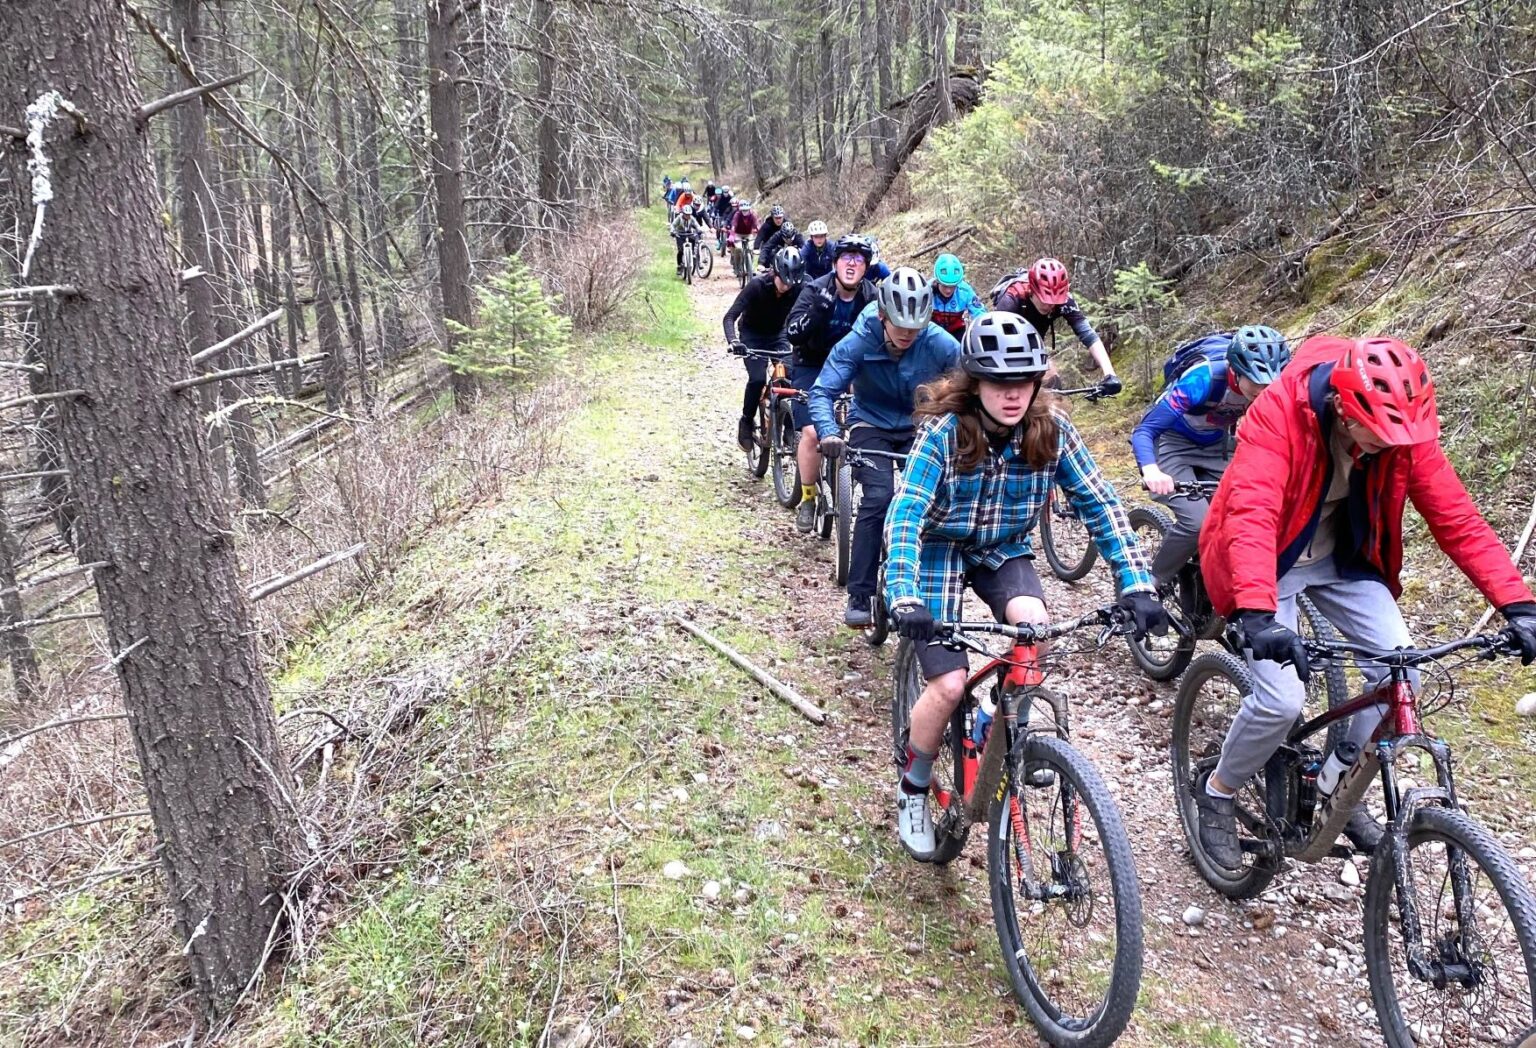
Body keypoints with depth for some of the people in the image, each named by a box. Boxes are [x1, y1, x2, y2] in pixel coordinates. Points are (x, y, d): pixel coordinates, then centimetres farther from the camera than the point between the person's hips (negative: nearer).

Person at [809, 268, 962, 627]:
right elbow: (823, 392, -25)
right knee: (878, 497, -24)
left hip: (919, 427, 2)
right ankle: (859, 595, -15)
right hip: (871, 425, -2)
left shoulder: (940, 344, -21)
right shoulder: (858, 342, -24)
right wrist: (829, 433, -44)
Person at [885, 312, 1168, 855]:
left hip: (1004, 551, 3)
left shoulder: (1051, 430, -16)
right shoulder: (944, 429, -26)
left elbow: (1102, 507, -15)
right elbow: (904, 514, -34)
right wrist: (905, 600, -48)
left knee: (1034, 627, -28)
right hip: (940, 550, -3)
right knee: (950, 684, -14)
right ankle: (913, 788, 12)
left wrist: (1136, 586, -26)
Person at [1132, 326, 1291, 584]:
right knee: (1197, 522, -22)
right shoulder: (1202, 379, -35)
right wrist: (1150, 470, -56)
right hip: (1174, 443, -5)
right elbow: (1143, 431, -36)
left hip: (1215, 446, 5)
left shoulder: (1268, 387, -21)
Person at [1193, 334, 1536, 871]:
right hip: (1272, 560, -5)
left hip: (1342, 559, 5)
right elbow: (1251, 514, -42)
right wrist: (1257, 614, -55)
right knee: (1283, 699, -17)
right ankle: (1216, 792, 10)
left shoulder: (1400, 428, -17)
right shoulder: (1278, 413, -31)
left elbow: (1455, 516, -15)